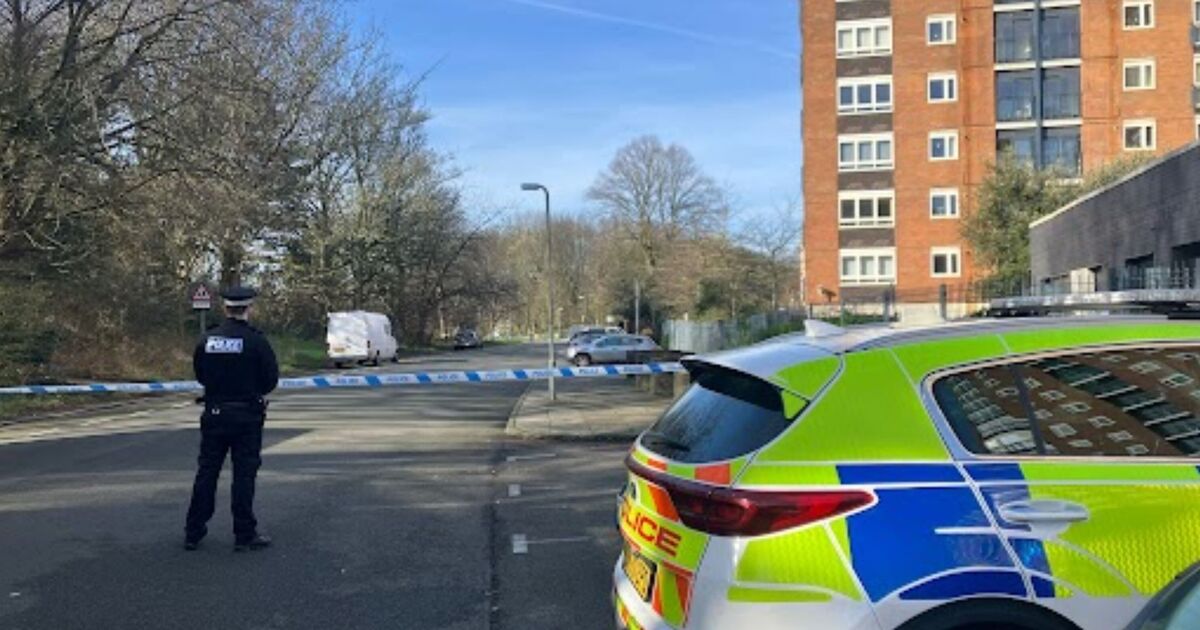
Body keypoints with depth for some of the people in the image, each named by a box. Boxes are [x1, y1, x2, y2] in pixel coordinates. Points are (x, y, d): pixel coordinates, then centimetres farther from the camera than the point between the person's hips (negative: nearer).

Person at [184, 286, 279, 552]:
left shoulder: (207, 339, 0)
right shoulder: (256, 340, -12)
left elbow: (199, 375, 9)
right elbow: (271, 379, -9)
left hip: (214, 415, 4)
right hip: (247, 416, -4)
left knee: (206, 472, 12)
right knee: (244, 475, 2)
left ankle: (193, 532, 18)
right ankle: (244, 535, 7)